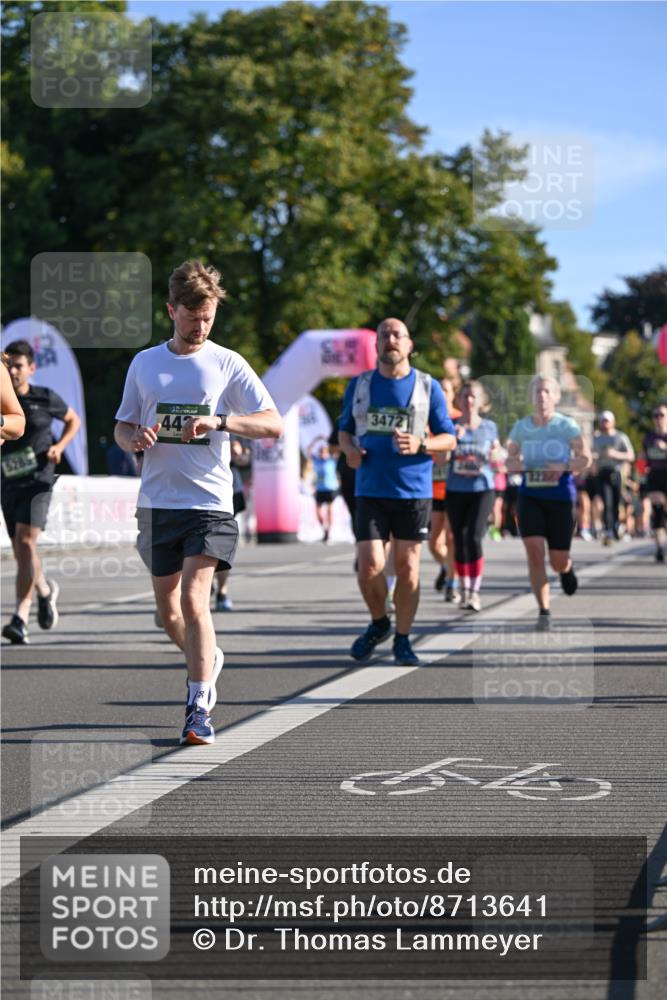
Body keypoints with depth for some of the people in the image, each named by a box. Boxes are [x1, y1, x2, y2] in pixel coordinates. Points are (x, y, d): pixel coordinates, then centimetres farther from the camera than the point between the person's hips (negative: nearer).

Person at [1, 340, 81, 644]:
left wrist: (59, 446, -1)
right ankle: (45, 590, 42)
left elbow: (73, 420, 16)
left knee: (25, 542, -20)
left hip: (38, 480, -3)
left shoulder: (45, 398, 0)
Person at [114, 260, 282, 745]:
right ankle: (208, 659, 40)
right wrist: (135, 439, -7)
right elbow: (123, 427, 18)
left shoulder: (227, 363, 0)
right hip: (157, 502, 4)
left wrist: (219, 420, -20)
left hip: (209, 502, -4)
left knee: (194, 600, -17)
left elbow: (274, 424, -4)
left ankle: (199, 707, -12)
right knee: (169, 609, 11)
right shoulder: (144, 363, 10)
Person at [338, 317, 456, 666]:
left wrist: (420, 445, -15)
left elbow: (449, 438, 4)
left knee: (407, 566, 1)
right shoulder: (359, 385, 8)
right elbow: (344, 429, 18)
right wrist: (349, 450, -5)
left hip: (414, 491, -1)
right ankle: (378, 622, 19)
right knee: (370, 566, -8)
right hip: (371, 490, 1)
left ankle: (402, 639, 14)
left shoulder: (428, 387, 2)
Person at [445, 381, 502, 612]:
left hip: (483, 489, -1)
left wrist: (496, 456, -9)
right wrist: (453, 438, -18)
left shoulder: (489, 427, 5)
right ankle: (465, 591, 20)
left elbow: (497, 459, 14)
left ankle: (475, 591, -9)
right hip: (456, 490, 1)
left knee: (474, 537, -16)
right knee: (460, 541, 6)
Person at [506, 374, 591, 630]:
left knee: (558, 561, 3)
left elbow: (585, 458, -3)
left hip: (561, 496, -1)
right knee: (534, 551, -16)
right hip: (530, 496, 1)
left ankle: (567, 569, 44)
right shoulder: (521, 427, 2)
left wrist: (563, 467, -21)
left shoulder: (566, 426, -4)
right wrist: (512, 464, -12)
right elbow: (510, 458, 12)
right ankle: (544, 612, -6)